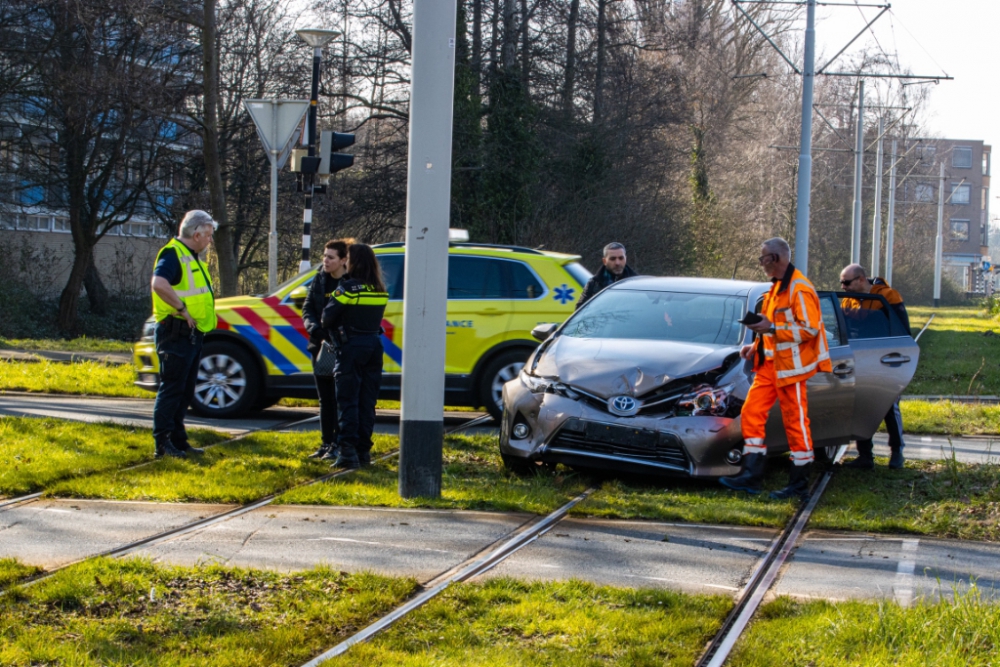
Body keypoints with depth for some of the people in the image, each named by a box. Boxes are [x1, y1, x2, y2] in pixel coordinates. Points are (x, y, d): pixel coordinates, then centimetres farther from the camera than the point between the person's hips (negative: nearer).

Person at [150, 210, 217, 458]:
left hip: (192, 334, 10)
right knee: (171, 389, -8)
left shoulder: (192, 258, 19)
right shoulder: (173, 254, -13)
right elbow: (159, 284, -31)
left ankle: (178, 440, 19)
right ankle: (163, 444, -5)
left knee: (185, 391, 13)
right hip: (176, 333, -10)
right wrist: (182, 309, -26)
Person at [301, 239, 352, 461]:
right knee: (325, 399, 12)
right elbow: (307, 309, 9)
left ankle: (338, 445, 2)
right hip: (321, 346, 6)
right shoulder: (319, 280, 8)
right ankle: (326, 443, 19)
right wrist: (314, 328, -10)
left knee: (340, 399, -3)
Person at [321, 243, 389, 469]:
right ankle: (364, 450, 13)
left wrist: (332, 332, 11)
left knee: (348, 401, -3)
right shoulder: (380, 291, 7)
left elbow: (328, 317, -9)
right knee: (367, 402, 11)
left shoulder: (348, 288, -12)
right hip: (373, 346, 6)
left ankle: (347, 451, -9)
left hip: (351, 346, -6)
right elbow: (375, 318, 8)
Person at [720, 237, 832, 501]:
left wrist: (771, 328, -24)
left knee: (796, 422, -3)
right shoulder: (776, 287, 17)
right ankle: (751, 476, 7)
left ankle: (799, 485, 4)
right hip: (770, 363, 10)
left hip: (791, 365, -10)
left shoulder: (799, 289, -15)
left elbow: (809, 329, -21)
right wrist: (756, 346, 14)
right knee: (752, 412, 4)